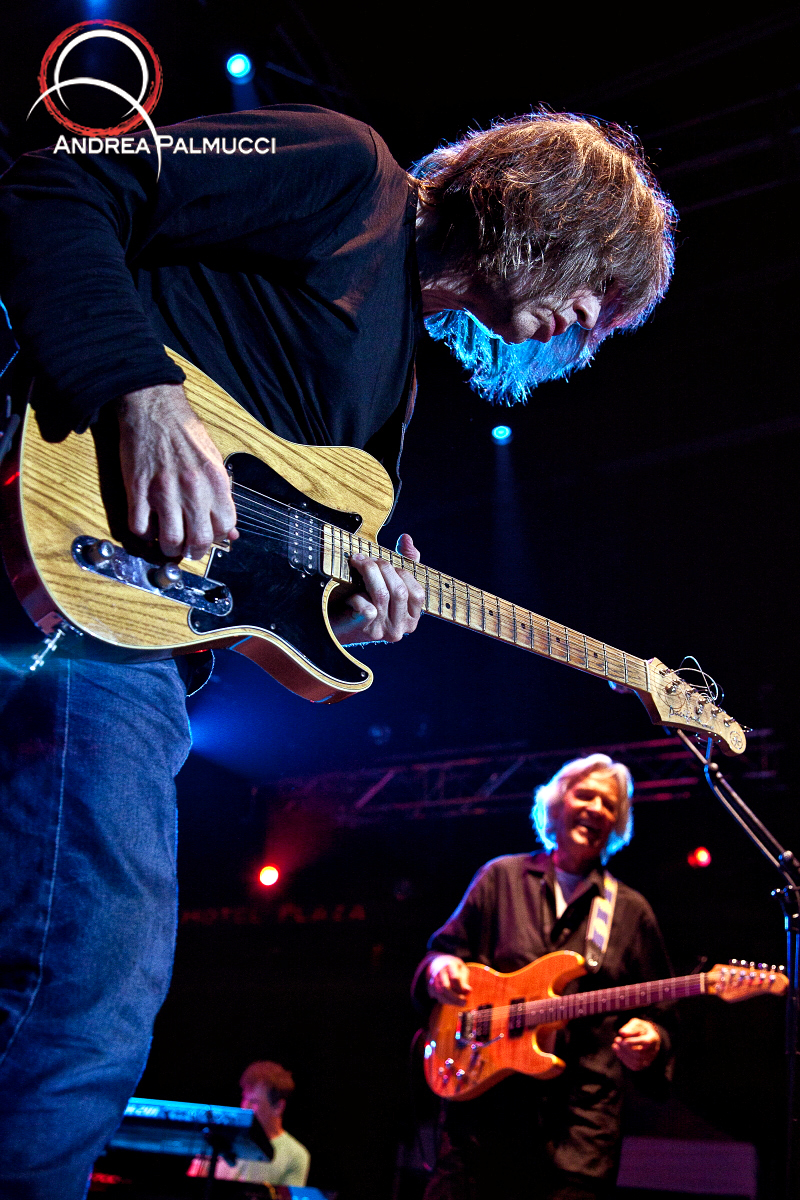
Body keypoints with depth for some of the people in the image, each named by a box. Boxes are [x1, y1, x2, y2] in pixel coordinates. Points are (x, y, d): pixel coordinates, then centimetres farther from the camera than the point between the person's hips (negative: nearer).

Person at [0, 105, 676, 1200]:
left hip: (157, 654, 10)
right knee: (88, 1014, -16)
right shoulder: (348, 176, 2)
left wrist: (343, 618, 3)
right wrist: (141, 391, -22)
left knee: (107, 990, 14)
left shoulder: (395, 376, 26)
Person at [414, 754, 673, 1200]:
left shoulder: (631, 911, 11)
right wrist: (441, 967, -8)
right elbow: (443, 949, 15)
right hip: (485, 1092, 0)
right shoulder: (503, 876, 11)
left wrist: (650, 1041, -9)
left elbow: (660, 1011, 13)